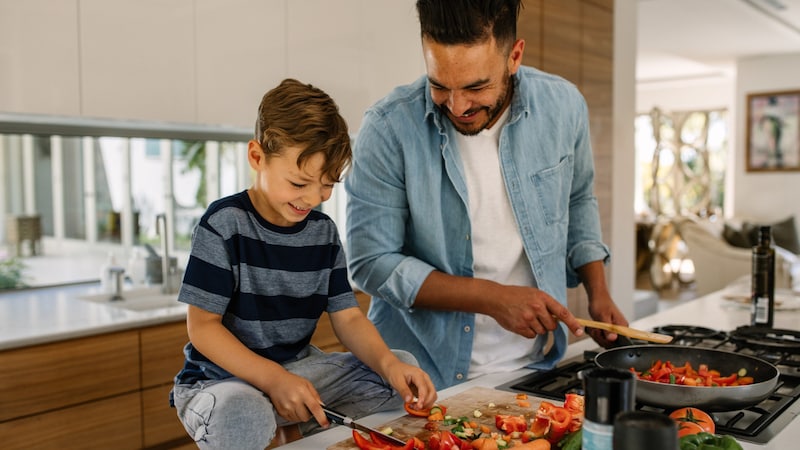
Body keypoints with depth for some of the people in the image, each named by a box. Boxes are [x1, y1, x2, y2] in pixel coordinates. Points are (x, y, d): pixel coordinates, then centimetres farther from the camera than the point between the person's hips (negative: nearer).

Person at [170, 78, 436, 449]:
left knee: (404, 370, -5)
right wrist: (274, 379, -27)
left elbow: (348, 317, 2)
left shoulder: (323, 231, 2)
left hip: (298, 368, 6)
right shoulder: (224, 224, -14)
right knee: (241, 416, -40)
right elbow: (203, 326, -15)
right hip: (222, 378, -5)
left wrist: (388, 362, -19)